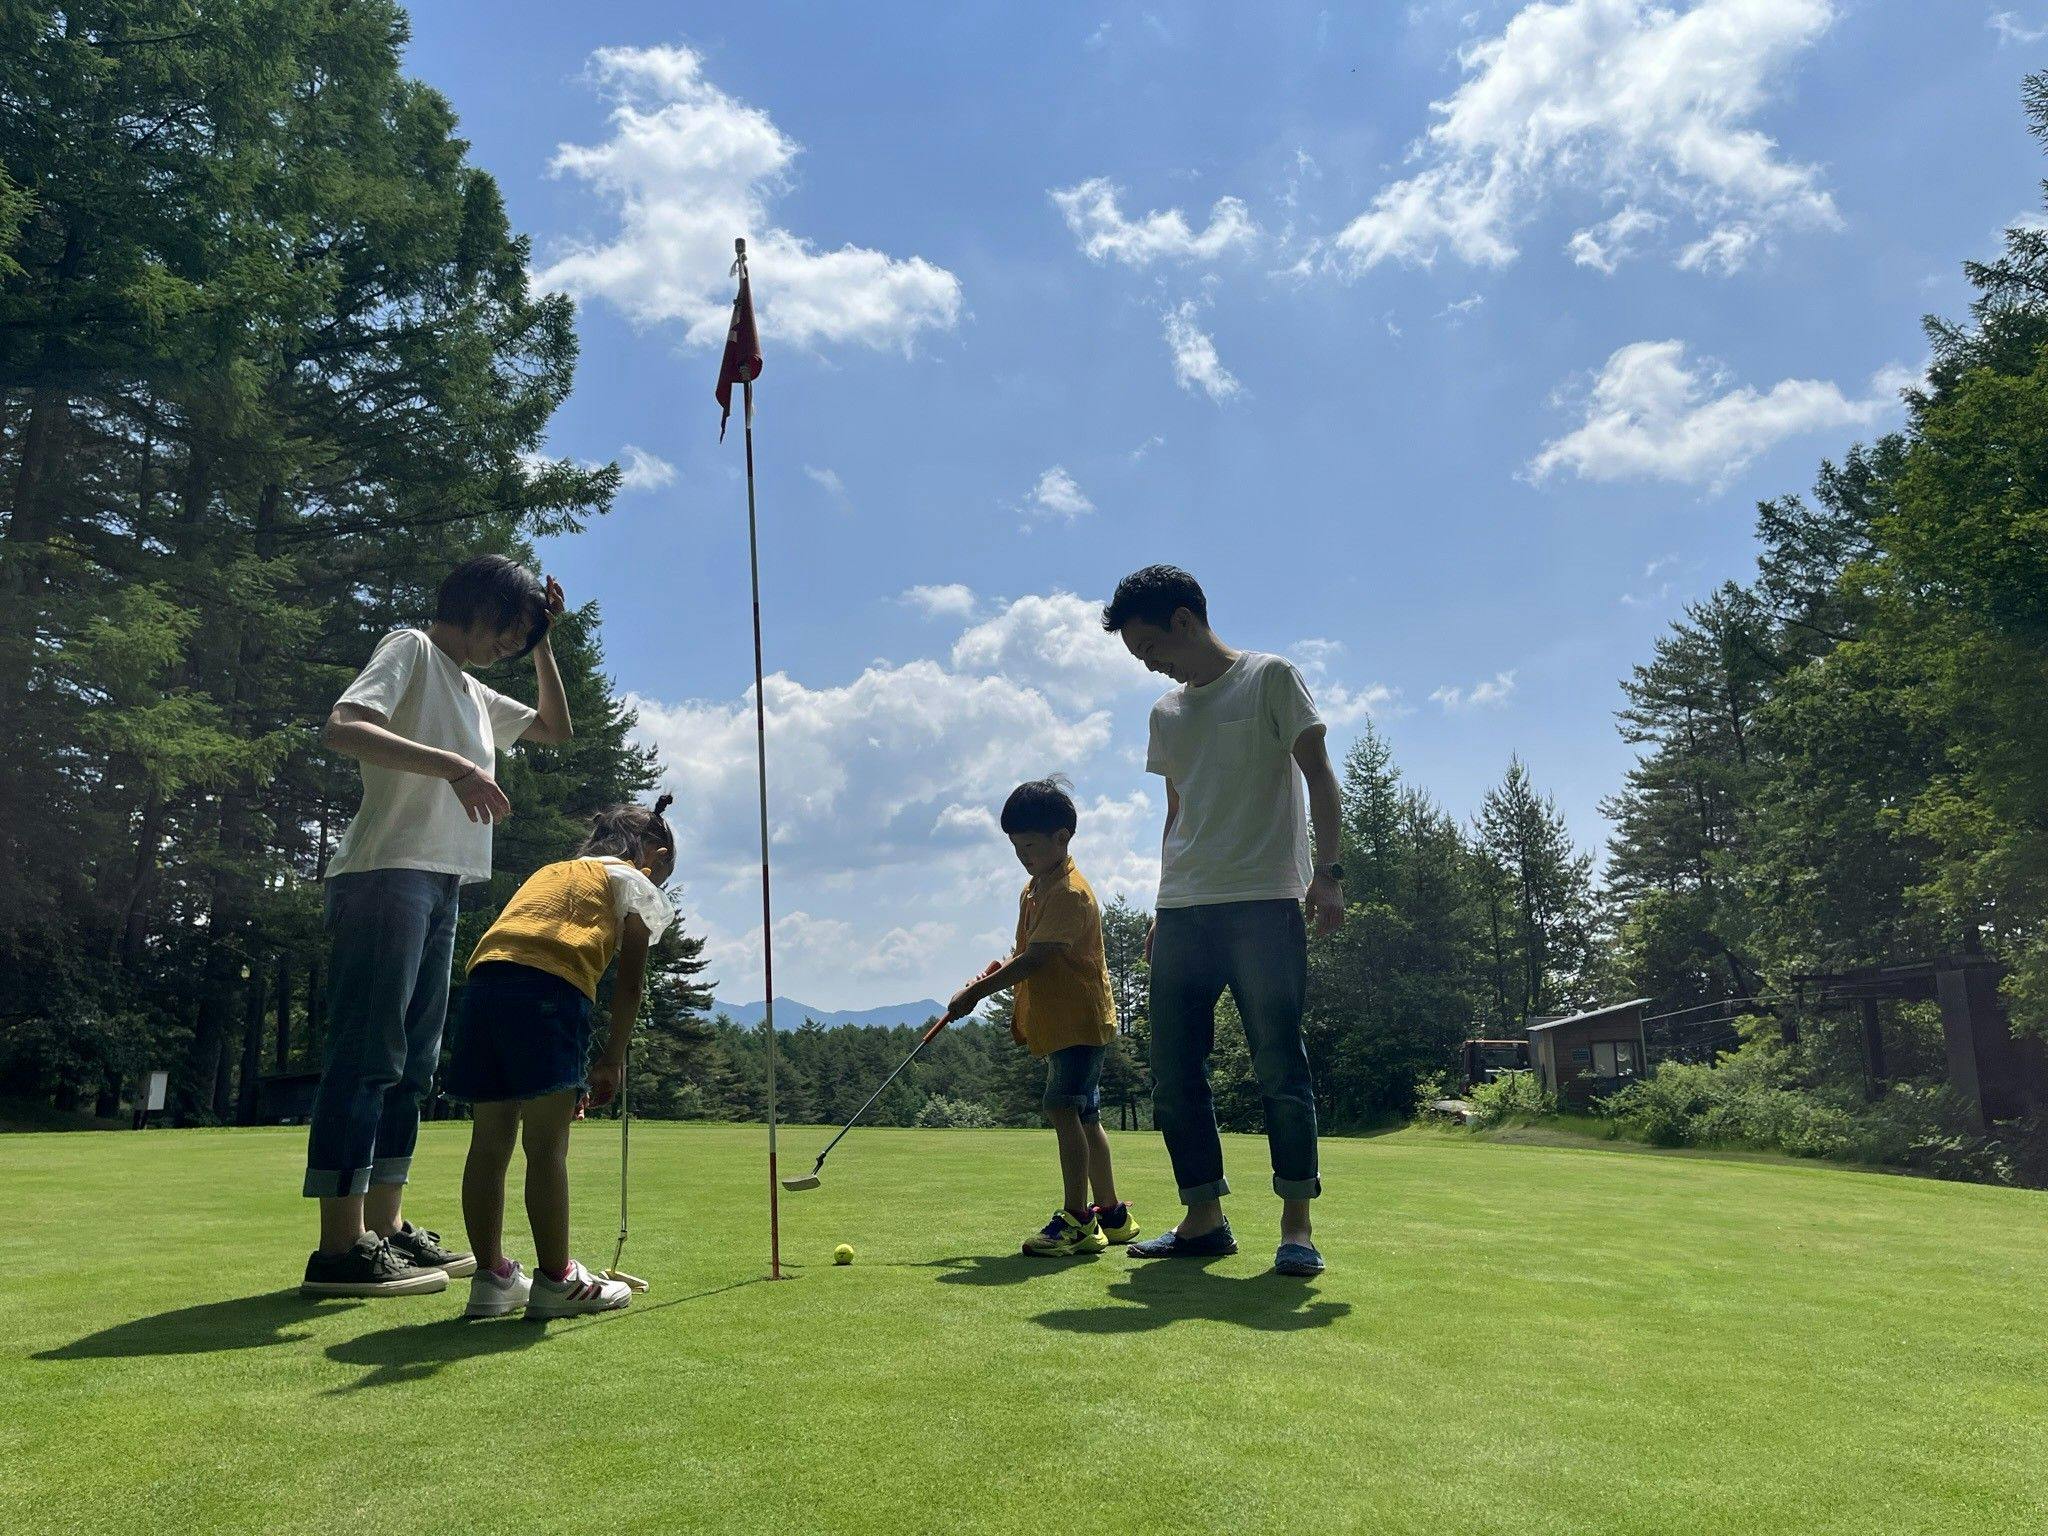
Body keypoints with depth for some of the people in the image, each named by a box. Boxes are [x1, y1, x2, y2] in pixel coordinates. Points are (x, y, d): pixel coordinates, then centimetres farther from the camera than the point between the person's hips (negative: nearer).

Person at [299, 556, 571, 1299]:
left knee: (411, 1062, 9)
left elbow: (556, 727, 35)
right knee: (366, 1055, -11)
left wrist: (542, 645, 23)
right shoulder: (412, 650, -1)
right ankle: (339, 1248, -10)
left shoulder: (473, 692, 24)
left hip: (440, 887, 9)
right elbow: (343, 727, -17)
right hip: (388, 873, -9)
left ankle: (384, 1229, 15)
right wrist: (454, 765, -26)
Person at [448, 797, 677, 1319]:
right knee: (547, 1143, -2)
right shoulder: (637, 883, 18)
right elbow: (629, 979, 9)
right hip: (549, 984, -6)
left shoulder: (550, 873, 36)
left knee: (491, 1139, 10)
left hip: (484, 976, 7)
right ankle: (555, 1280, 4)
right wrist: (612, 1060, 16)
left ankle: (491, 1276, 17)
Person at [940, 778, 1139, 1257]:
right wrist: (1001, 970, -1)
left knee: (1063, 1107, -17)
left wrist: (976, 991, -19)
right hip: (1056, 1021, 10)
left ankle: (1076, 1217, -13)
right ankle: (1111, 1213, 23)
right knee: (1084, 1115, 14)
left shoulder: (1070, 893, -17)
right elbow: (1027, 953, 21)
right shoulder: (1032, 890, 14)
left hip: (1080, 1019, -10)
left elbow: (1034, 958, -22)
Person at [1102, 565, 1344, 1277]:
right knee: (1174, 1073, 3)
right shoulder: (1165, 714, 19)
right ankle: (1204, 1218, 13)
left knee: (1279, 1067, -7)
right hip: (1182, 913, 6)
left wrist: (1327, 870, -13)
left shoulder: (1270, 678, 3)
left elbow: (1318, 776, -3)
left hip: (1264, 904, -6)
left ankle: (1296, 1225, 2)